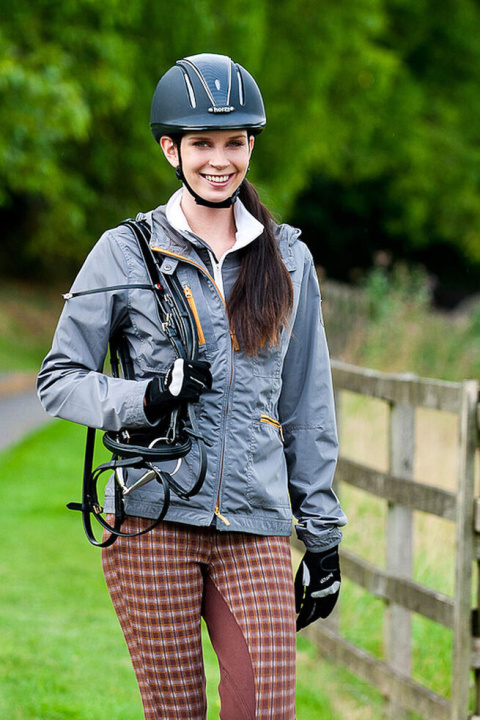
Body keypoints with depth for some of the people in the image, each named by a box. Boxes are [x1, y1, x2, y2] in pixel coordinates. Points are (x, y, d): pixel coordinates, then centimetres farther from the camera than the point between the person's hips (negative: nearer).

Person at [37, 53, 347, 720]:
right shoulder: (126, 252, 4)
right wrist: (147, 398, -14)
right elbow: (59, 380, 5)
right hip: (156, 519, -2)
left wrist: (323, 536, 13)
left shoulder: (288, 258, 12)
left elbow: (308, 406, 16)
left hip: (256, 527, 2)